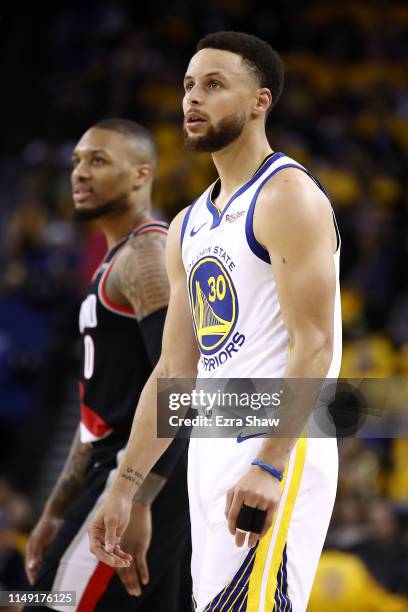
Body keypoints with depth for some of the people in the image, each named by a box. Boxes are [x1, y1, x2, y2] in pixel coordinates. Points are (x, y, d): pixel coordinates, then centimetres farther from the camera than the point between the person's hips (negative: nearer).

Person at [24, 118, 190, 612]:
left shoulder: (148, 254, -10)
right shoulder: (117, 266, 22)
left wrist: (134, 501, -27)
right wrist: (57, 513, 24)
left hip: (143, 480, -10)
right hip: (120, 472, 10)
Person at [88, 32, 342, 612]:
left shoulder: (288, 196, -9)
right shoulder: (187, 226, 18)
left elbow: (314, 346, -18)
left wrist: (269, 465, -27)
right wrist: (124, 488, 16)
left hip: (279, 450, -9)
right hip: (210, 451, 9)